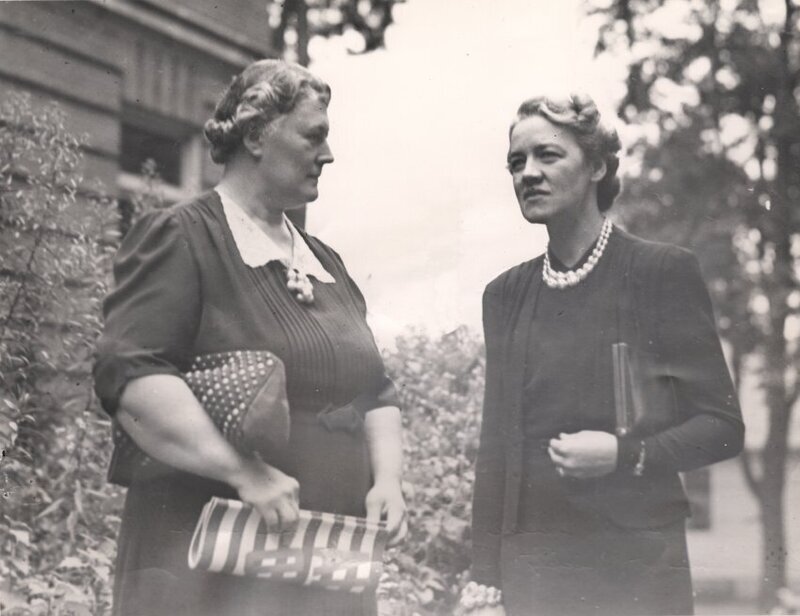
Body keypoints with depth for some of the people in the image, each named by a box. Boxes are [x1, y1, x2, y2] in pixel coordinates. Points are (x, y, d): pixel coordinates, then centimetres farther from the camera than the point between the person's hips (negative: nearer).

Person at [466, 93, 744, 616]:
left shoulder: (664, 271, -5)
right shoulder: (505, 294, 8)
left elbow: (722, 425, -3)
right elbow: (495, 447, 9)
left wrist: (625, 454, -19)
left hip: (635, 569, -3)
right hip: (529, 566, 4)